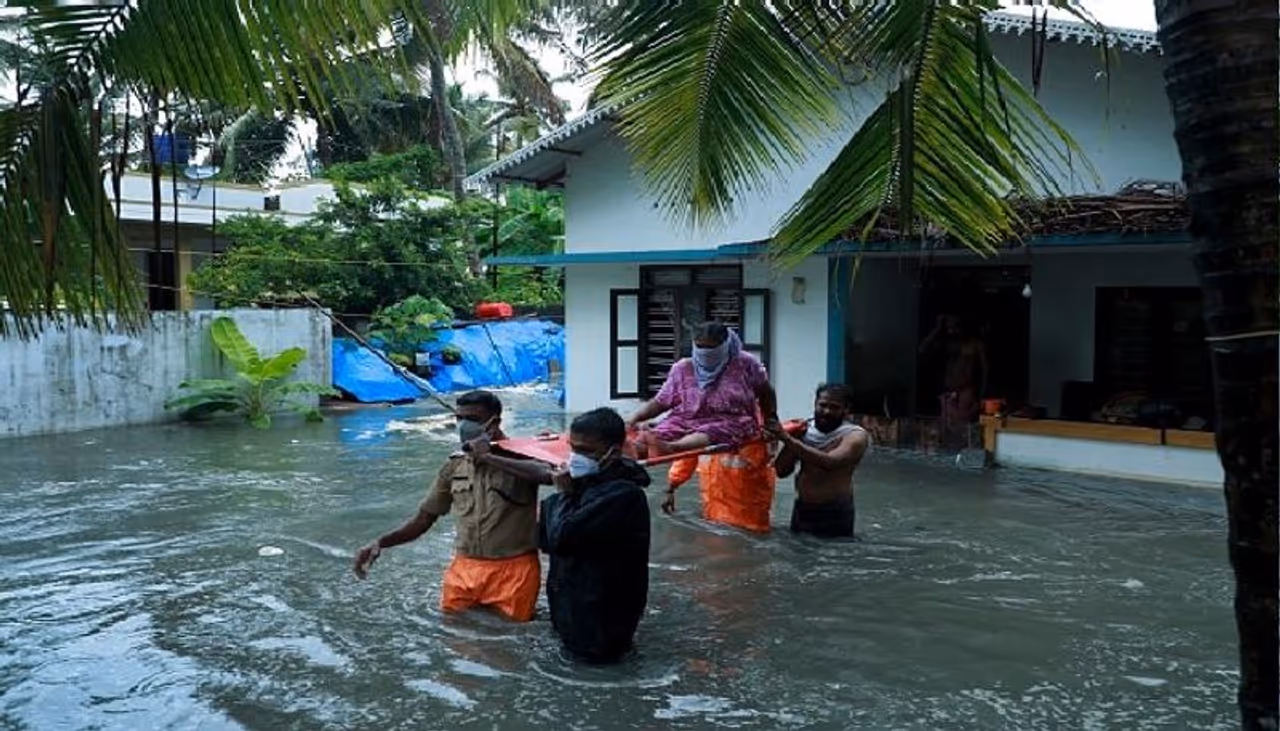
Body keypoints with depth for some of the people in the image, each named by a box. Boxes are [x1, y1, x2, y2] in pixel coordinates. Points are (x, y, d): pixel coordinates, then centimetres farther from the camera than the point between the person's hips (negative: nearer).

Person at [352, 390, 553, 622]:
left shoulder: (520, 456, -8)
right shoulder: (455, 466, 7)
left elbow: (549, 475, -31)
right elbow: (423, 519, 12)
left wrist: (489, 458, -29)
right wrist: (380, 543, -4)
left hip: (512, 570, -4)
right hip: (465, 570, 5)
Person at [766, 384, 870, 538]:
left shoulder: (855, 435, -13)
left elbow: (829, 462, -31)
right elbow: (782, 471, 1)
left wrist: (789, 439, -32)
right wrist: (793, 437, -13)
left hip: (835, 514, -5)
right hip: (801, 510, 5)